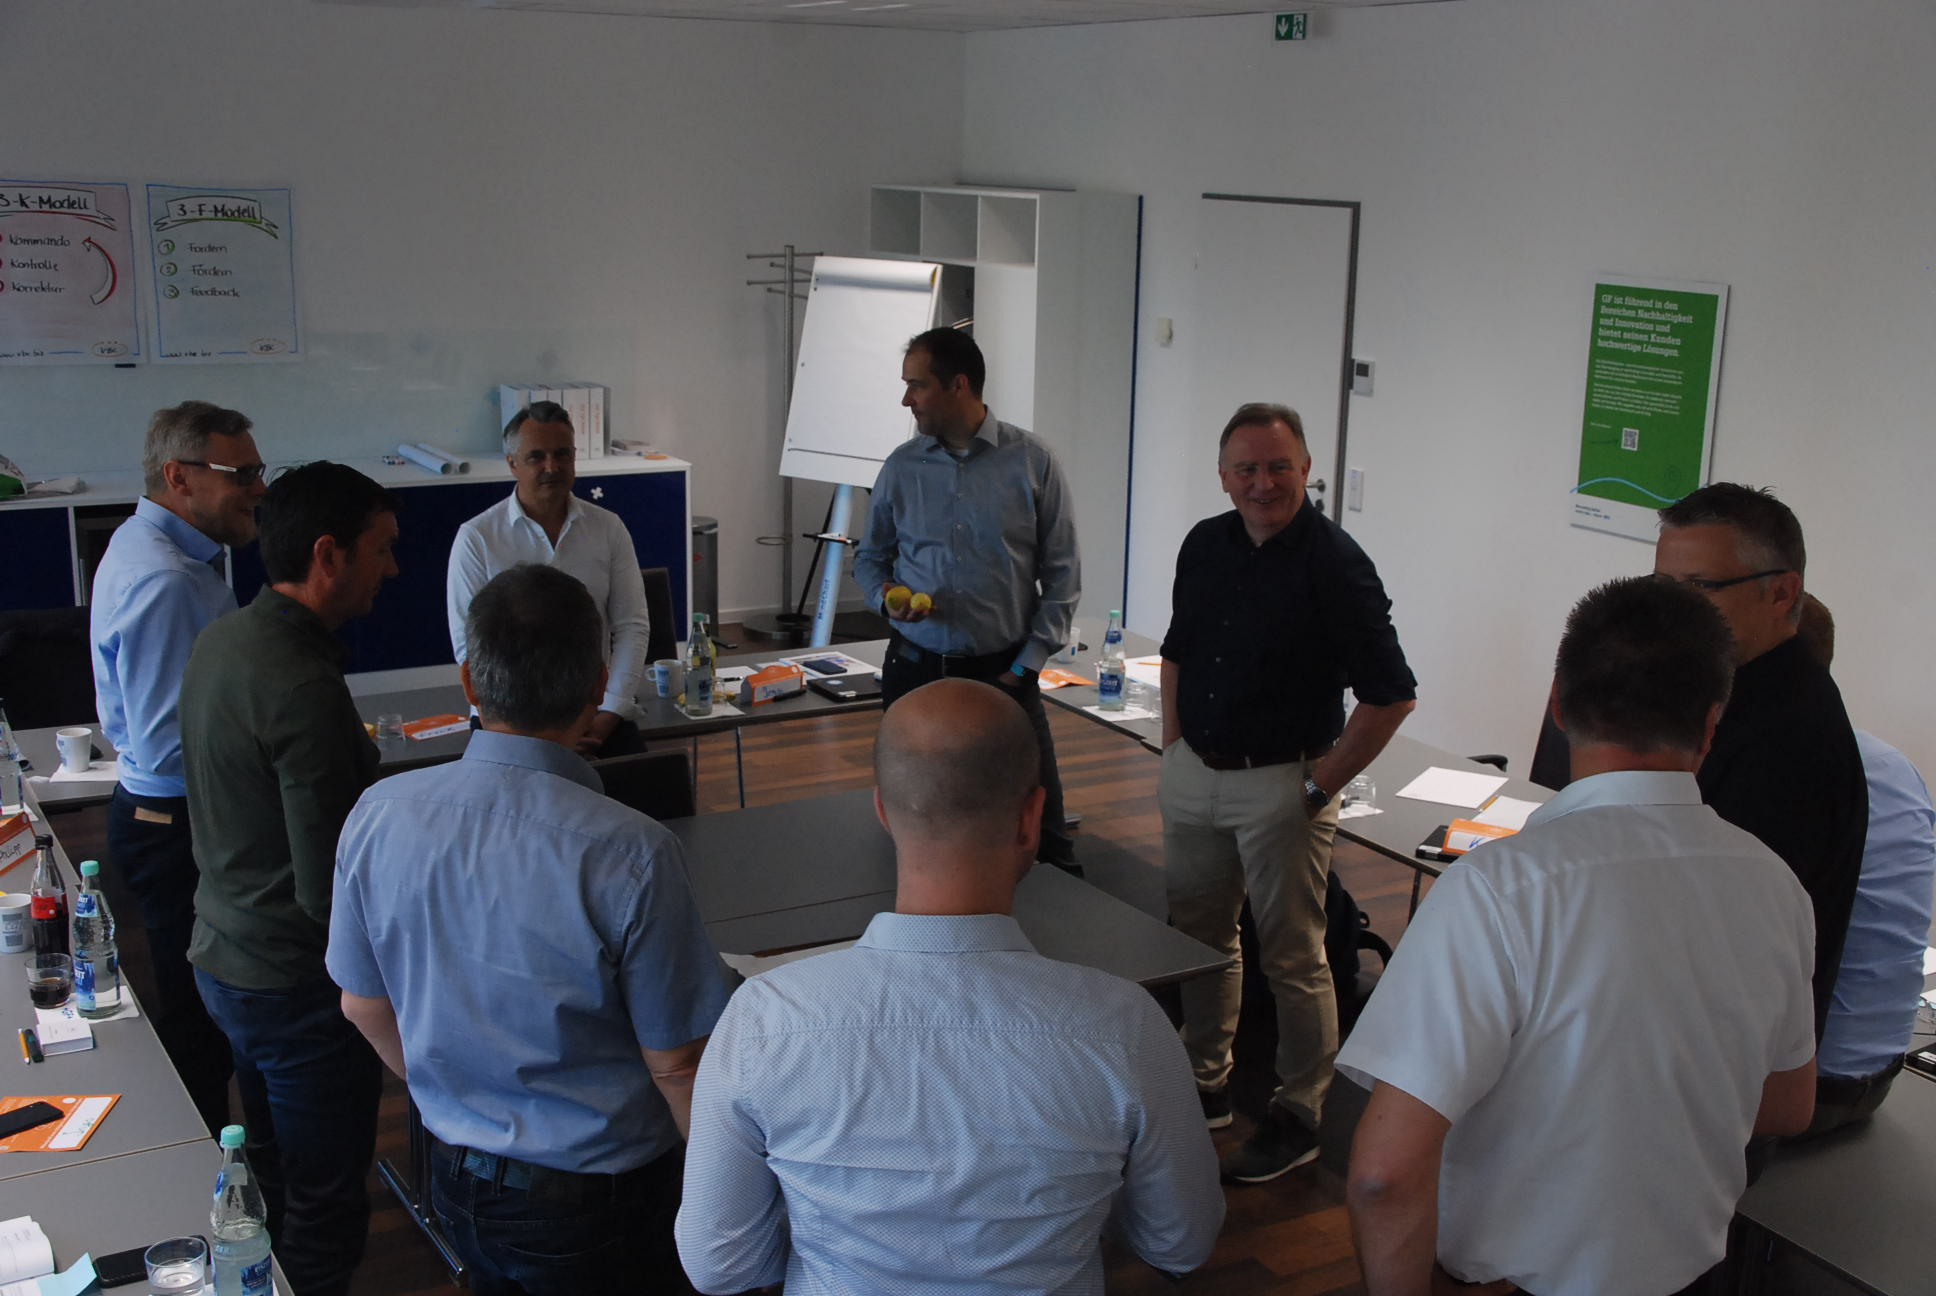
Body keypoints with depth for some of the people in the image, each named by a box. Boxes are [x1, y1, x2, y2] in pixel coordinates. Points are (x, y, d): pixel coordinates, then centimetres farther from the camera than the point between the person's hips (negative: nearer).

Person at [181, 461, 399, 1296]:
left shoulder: (221, 641, 2)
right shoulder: (303, 687, -27)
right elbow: (329, 890, -26)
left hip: (224, 958, 9)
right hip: (298, 980, -9)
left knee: (275, 1180, 25)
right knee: (325, 1211, 5)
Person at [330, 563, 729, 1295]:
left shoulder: (379, 817, -12)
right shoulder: (630, 856, -27)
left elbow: (364, 1007, 2)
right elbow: (676, 1064, -18)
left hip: (457, 1176, 4)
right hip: (596, 1199, -4)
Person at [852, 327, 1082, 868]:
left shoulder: (1032, 462, -4)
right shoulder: (901, 467, 4)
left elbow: (1062, 573, -1)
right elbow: (870, 555, 15)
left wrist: (1027, 663, -7)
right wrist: (886, 596, -8)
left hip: (1004, 673, -2)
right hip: (915, 669, 3)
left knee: (1038, 823, -1)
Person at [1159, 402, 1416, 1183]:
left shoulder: (1334, 564, -16)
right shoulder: (1205, 545, 4)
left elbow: (1392, 694, -16)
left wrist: (1321, 786, -14)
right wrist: (1174, 749, 11)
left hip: (1282, 786, -6)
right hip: (1195, 771, 7)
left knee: (1293, 958, 3)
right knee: (1199, 936, 17)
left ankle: (1299, 1117, 17)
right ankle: (1206, 1085, 34)